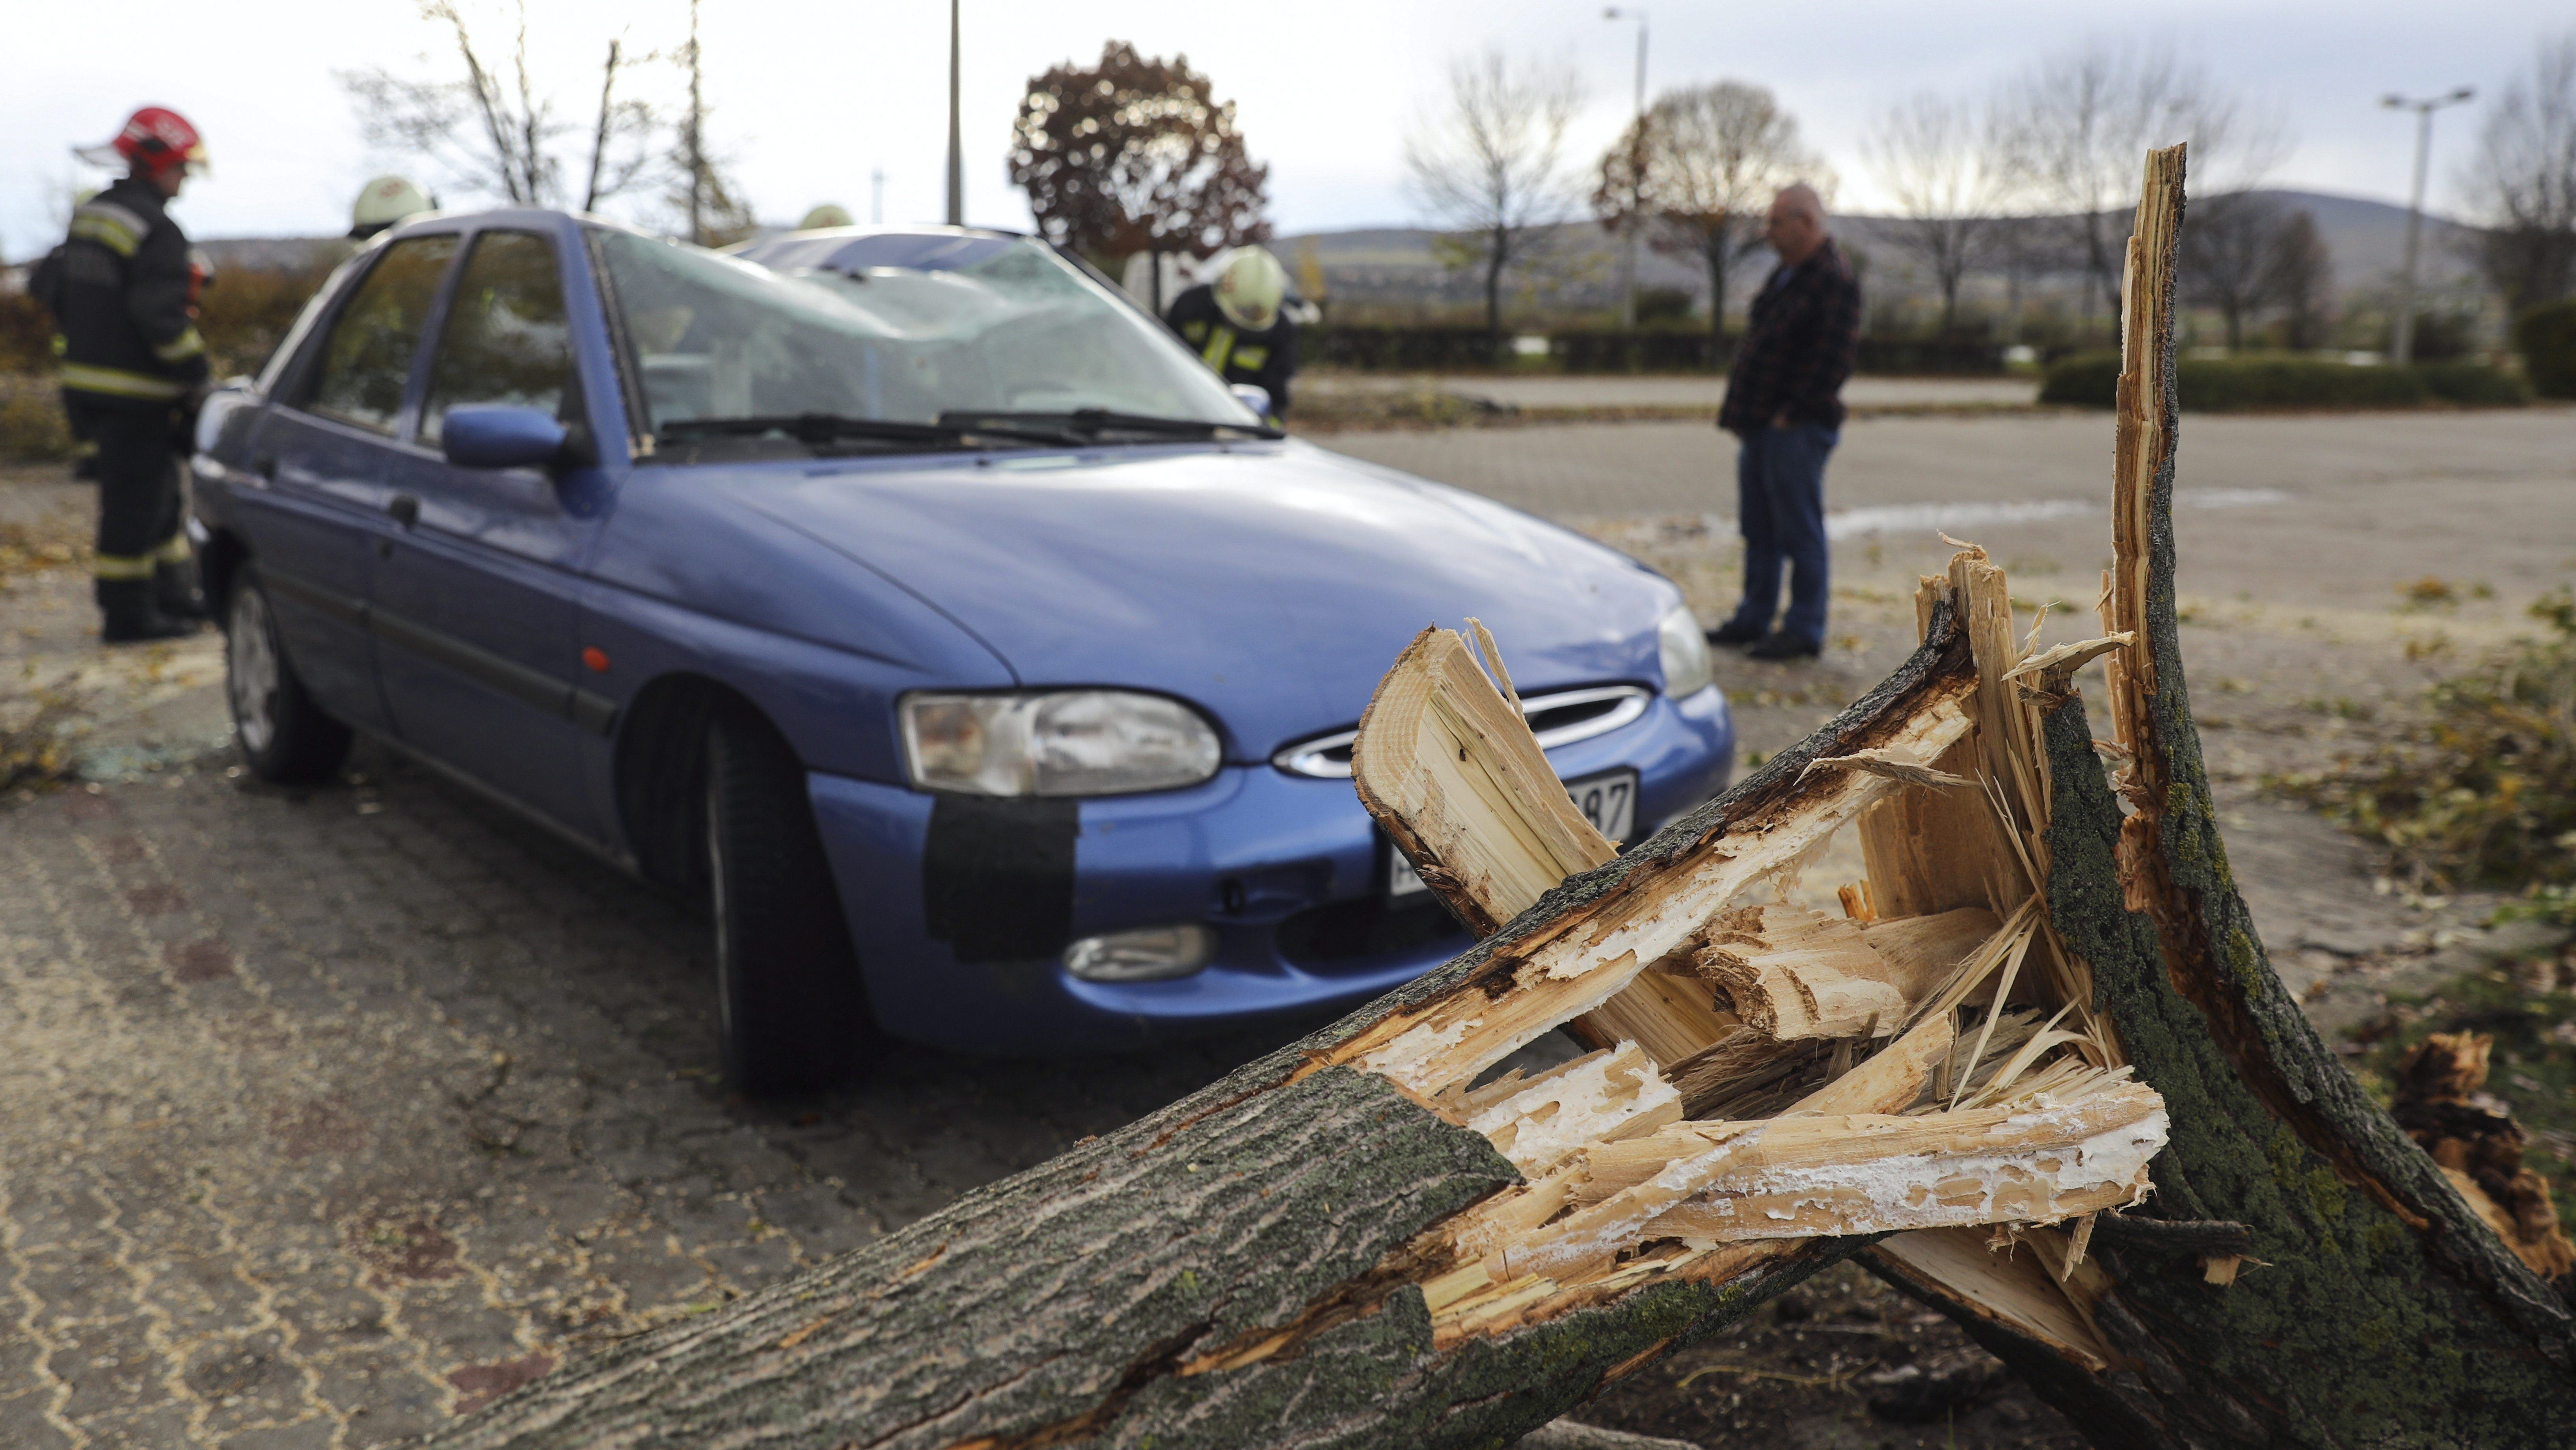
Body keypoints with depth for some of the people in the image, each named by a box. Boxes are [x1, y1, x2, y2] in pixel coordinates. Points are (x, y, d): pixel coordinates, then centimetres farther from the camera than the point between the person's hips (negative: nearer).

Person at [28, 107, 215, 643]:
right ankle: (127, 614, 4)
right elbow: (161, 316, -23)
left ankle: (173, 594, 28)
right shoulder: (157, 231, -17)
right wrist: (195, 375, -16)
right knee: (133, 501, -2)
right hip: (134, 394, -10)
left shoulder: (89, 216, 13)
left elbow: (48, 283, 20)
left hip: (88, 376, 10)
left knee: (158, 492, 20)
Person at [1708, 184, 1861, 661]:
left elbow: (1835, 354, -20)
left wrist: (1792, 411, -17)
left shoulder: (1835, 279, -13)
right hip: (1760, 425, 10)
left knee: (1800, 532, -3)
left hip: (1797, 429, -10)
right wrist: (1741, 411, 13)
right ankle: (1754, 619, 24)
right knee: (1759, 529, 15)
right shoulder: (1785, 274, 17)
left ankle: (1805, 630, 4)